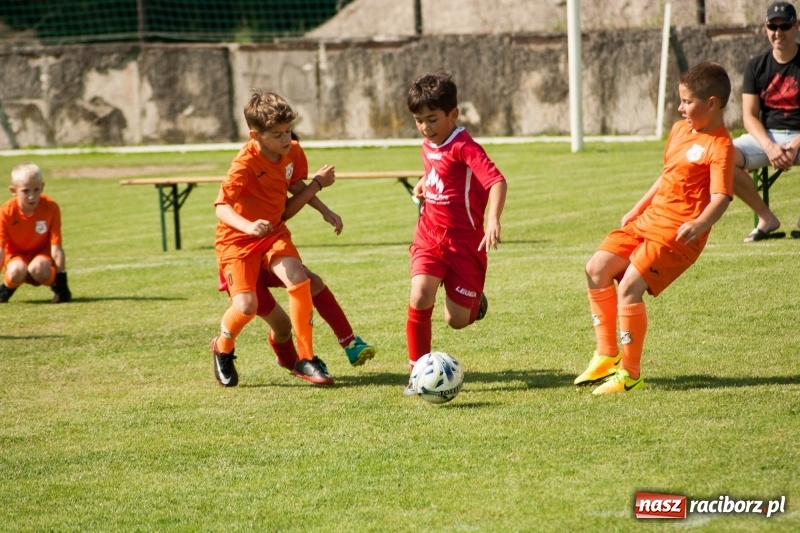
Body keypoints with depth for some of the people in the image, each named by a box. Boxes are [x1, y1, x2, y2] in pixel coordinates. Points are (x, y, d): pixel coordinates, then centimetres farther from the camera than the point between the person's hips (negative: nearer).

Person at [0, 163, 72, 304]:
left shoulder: (51, 208, -21)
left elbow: (56, 246, -19)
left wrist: (61, 277, -19)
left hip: (42, 252, 0)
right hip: (16, 254, 1)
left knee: (37, 268, -35)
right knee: (16, 272, -33)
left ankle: (57, 286, -4)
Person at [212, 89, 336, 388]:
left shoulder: (293, 153, -5)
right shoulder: (245, 164, -25)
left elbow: (291, 203, 3)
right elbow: (222, 206, -32)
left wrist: (318, 183, -12)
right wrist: (249, 227, -48)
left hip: (273, 231, 5)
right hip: (237, 238, -5)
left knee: (299, 280, -22)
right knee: (246, 306, -18)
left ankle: (306, 359, -11)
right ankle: (223, 349, 18)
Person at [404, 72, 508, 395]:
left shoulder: (463, 147, -18)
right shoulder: (428, 147, 7)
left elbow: (496, 181, -31)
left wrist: (493, 220, -46)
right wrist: (424, 183, 10)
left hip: (465, 241, -5)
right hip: (429, 237, 5)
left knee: (457, 320, 1)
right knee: (420, 297, -22)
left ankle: (473, 299, 39)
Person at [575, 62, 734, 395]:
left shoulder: (719, 146, -14)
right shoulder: (680, 130, 13)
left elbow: (721, 197, -24)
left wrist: (700, 224, -41)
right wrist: (637, 210, 27)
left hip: (677, 233, -9)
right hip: (649, 219, 9)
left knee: (629, 287, -19)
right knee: (597, 268, 3)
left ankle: (630, 374, -8)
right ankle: (607, 355, 13)